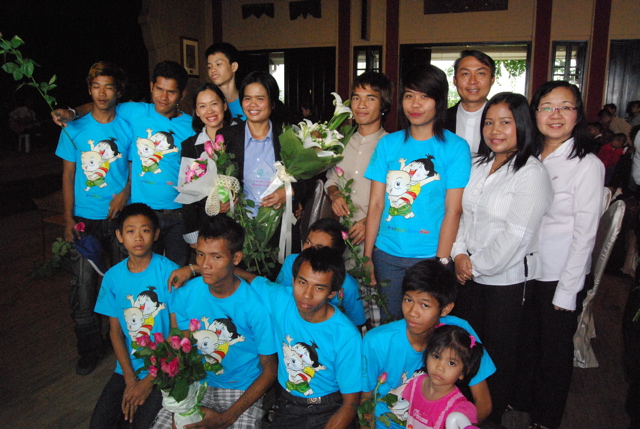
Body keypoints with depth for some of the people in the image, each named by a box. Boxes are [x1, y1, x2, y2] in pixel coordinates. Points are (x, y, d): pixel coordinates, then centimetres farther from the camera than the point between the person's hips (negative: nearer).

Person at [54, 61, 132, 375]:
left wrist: (125, 191, -12)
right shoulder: (74, 130, 2)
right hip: (85, 219, 0)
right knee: (82, 288, 0)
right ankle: (90, 349, 17)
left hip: (120, 215, 0)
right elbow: (68, 176, 4)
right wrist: (68, 219, -2)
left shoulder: (127, 128, 2)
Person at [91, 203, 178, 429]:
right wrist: (130, 379, -7)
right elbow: (115, 331, 3)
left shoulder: (169, 272, -14)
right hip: (128, 366, 4)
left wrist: (148, 381, -11)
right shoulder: (113, 277, -1)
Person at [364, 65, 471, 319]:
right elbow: (376, 204, 2)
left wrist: (441, 262, -12)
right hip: (386, 255, 3)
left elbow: (452, 211, -7)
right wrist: (367, 257, -1)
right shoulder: (388, 144, 4)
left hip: (429, 256, -2)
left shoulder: (455, 147, -4)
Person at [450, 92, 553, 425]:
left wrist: (478, 266, -13)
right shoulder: (479, 166, 7)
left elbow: (515, 235, -19)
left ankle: (492, 418, 30)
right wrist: (459, 254, -5)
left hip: (507, 279, -6)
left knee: (498, 351, 9)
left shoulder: (532, 173, -14)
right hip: (469, 274, 6)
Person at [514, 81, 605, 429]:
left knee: (554, 349, 13)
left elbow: (584, 234, -13)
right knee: (526, 341, 20)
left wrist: (566, 291, -12)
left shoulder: (588, 165, -14)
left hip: (563, 275, -4)